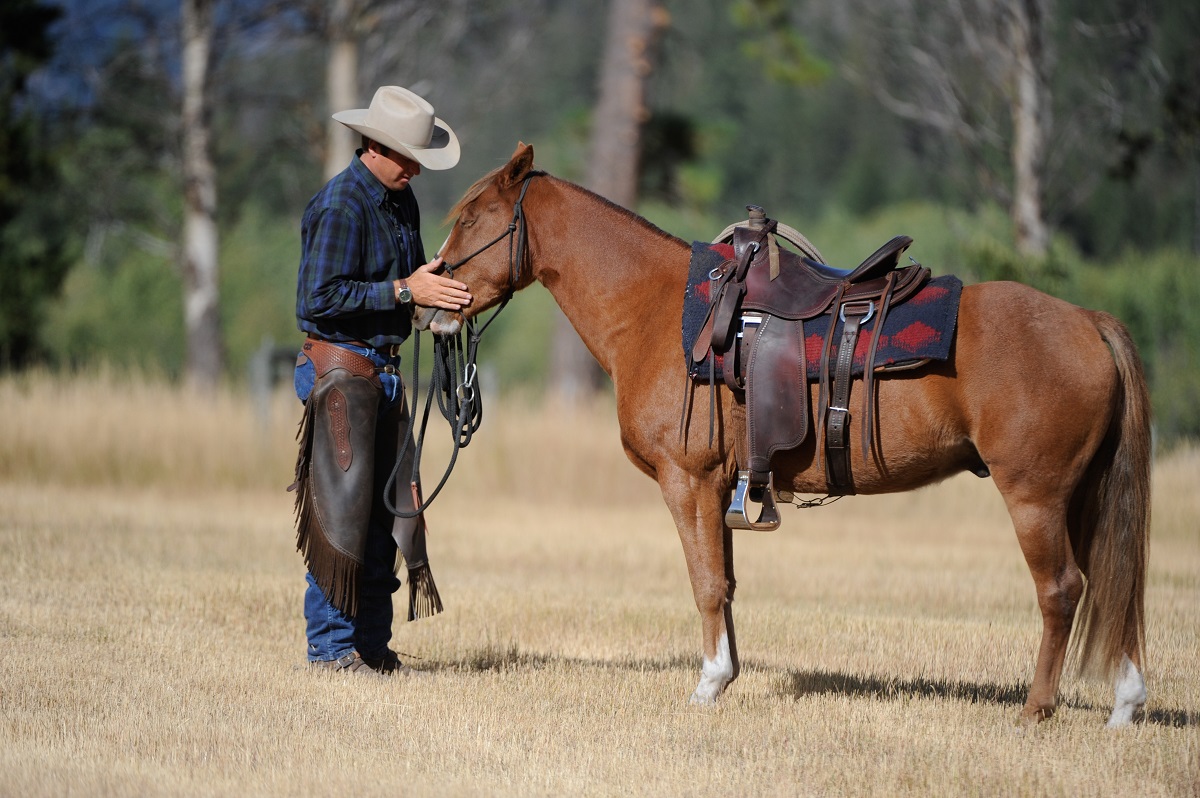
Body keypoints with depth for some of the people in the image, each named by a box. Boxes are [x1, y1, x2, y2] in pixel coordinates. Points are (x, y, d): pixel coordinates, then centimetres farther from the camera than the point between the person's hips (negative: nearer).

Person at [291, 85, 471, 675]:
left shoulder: (401, 199, 12)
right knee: (343, 506, -7)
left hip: (383, 370, 9)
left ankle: (372, 643, 14)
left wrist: (437, 289, 2)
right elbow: (321, 297, -22)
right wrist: (405, 291, -22)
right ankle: (332, 646, -2)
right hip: (339, 365, -9)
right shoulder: (340, 206, -15)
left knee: (387, 506, 9)